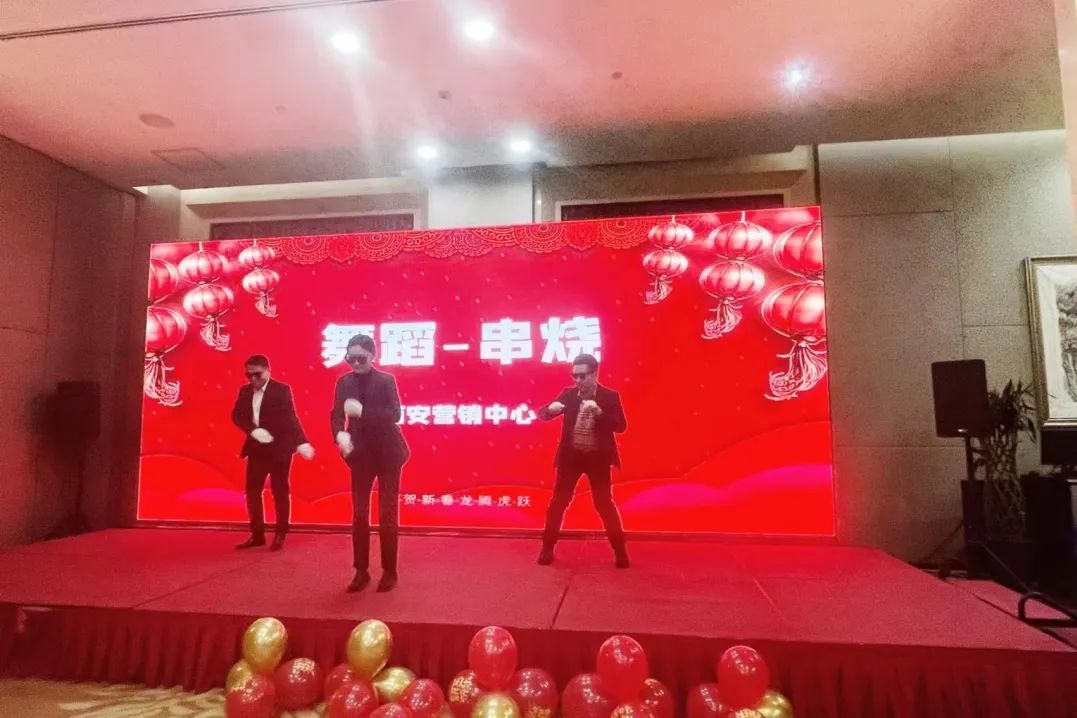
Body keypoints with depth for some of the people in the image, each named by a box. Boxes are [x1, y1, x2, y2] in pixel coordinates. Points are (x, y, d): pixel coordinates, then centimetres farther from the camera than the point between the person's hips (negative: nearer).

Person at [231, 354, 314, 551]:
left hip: (279, 448, -5)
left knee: (279, 491, 3)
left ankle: (280, 535, 14)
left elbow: (290, 418, -16)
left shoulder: (282, 390, -9)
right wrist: (253, 430, -17)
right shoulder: (245, 391, 7)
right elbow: (236, 416, 1)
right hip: (256, 448, 5)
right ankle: (257, 535, 22)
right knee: (252, 490, 9)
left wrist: (301, 442, -28)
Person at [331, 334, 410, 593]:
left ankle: (389, 571, 16)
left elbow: (395, 414, -17)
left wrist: (362, 411, -28)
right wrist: (340, 434, -24)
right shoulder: (344, 383, 3)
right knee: (359, 514, 7)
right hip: (361, 455, 3)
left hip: (388, 454, -3)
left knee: (388, 514, 5)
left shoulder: (386, 380, -7)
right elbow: (336, 414, -3)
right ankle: (361, 571, 19)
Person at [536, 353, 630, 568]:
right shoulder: (568, 394, 2)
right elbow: (542, 414, -1)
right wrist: (551, 407, -24)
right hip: (571, 456, 2)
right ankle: (547, 547, 19)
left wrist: (599, 412, -26)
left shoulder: (610, 397, -4)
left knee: (605, 504, 2)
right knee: (558, 502, 5)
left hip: (598, 458, -2)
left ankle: (620, 550, 17)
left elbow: (621, 426, -13)